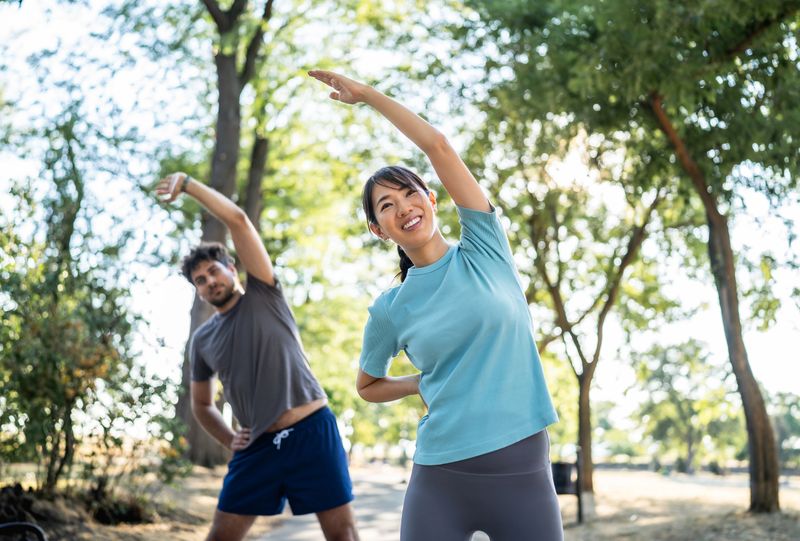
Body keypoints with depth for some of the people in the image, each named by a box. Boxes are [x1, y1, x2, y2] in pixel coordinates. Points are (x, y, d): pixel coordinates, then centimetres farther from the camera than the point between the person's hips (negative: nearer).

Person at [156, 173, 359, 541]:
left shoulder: (263, 296, 3)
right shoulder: (202, 340, 13)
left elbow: (237, 220, -6)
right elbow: (201, 403, 24)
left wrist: (188, 184, -8)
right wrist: (229, 440, 7)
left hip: (312, 432, -4)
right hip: (258, 446, 4)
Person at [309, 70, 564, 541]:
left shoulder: (485, 250, 1)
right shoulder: (389, 310, 3)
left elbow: (438, 146, -6)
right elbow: (368, 386, 20)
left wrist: (365, 93, 1)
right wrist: (428, 384, 4)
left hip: (523, 473, -1)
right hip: (441, 479, 1)